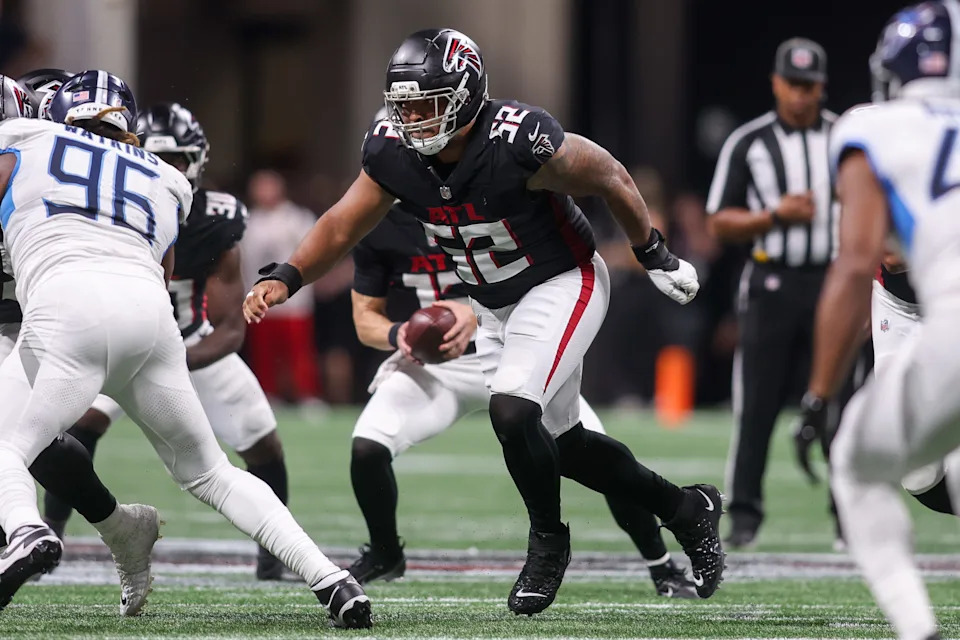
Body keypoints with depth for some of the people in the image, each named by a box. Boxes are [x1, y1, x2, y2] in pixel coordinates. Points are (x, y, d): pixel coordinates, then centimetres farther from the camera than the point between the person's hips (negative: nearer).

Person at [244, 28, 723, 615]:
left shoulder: (519, 143, -31)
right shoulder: (394, 153, -14)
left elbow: (613, 180, -16)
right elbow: (342, 227, -3)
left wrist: (657, 258, -4)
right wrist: (284, 279, -20)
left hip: (562, 285, -7)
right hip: (496, 306, 7)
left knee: (512, 412, -24)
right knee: (559, 439, 13)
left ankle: (548, 541, 1)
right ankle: (686, 510, 33)